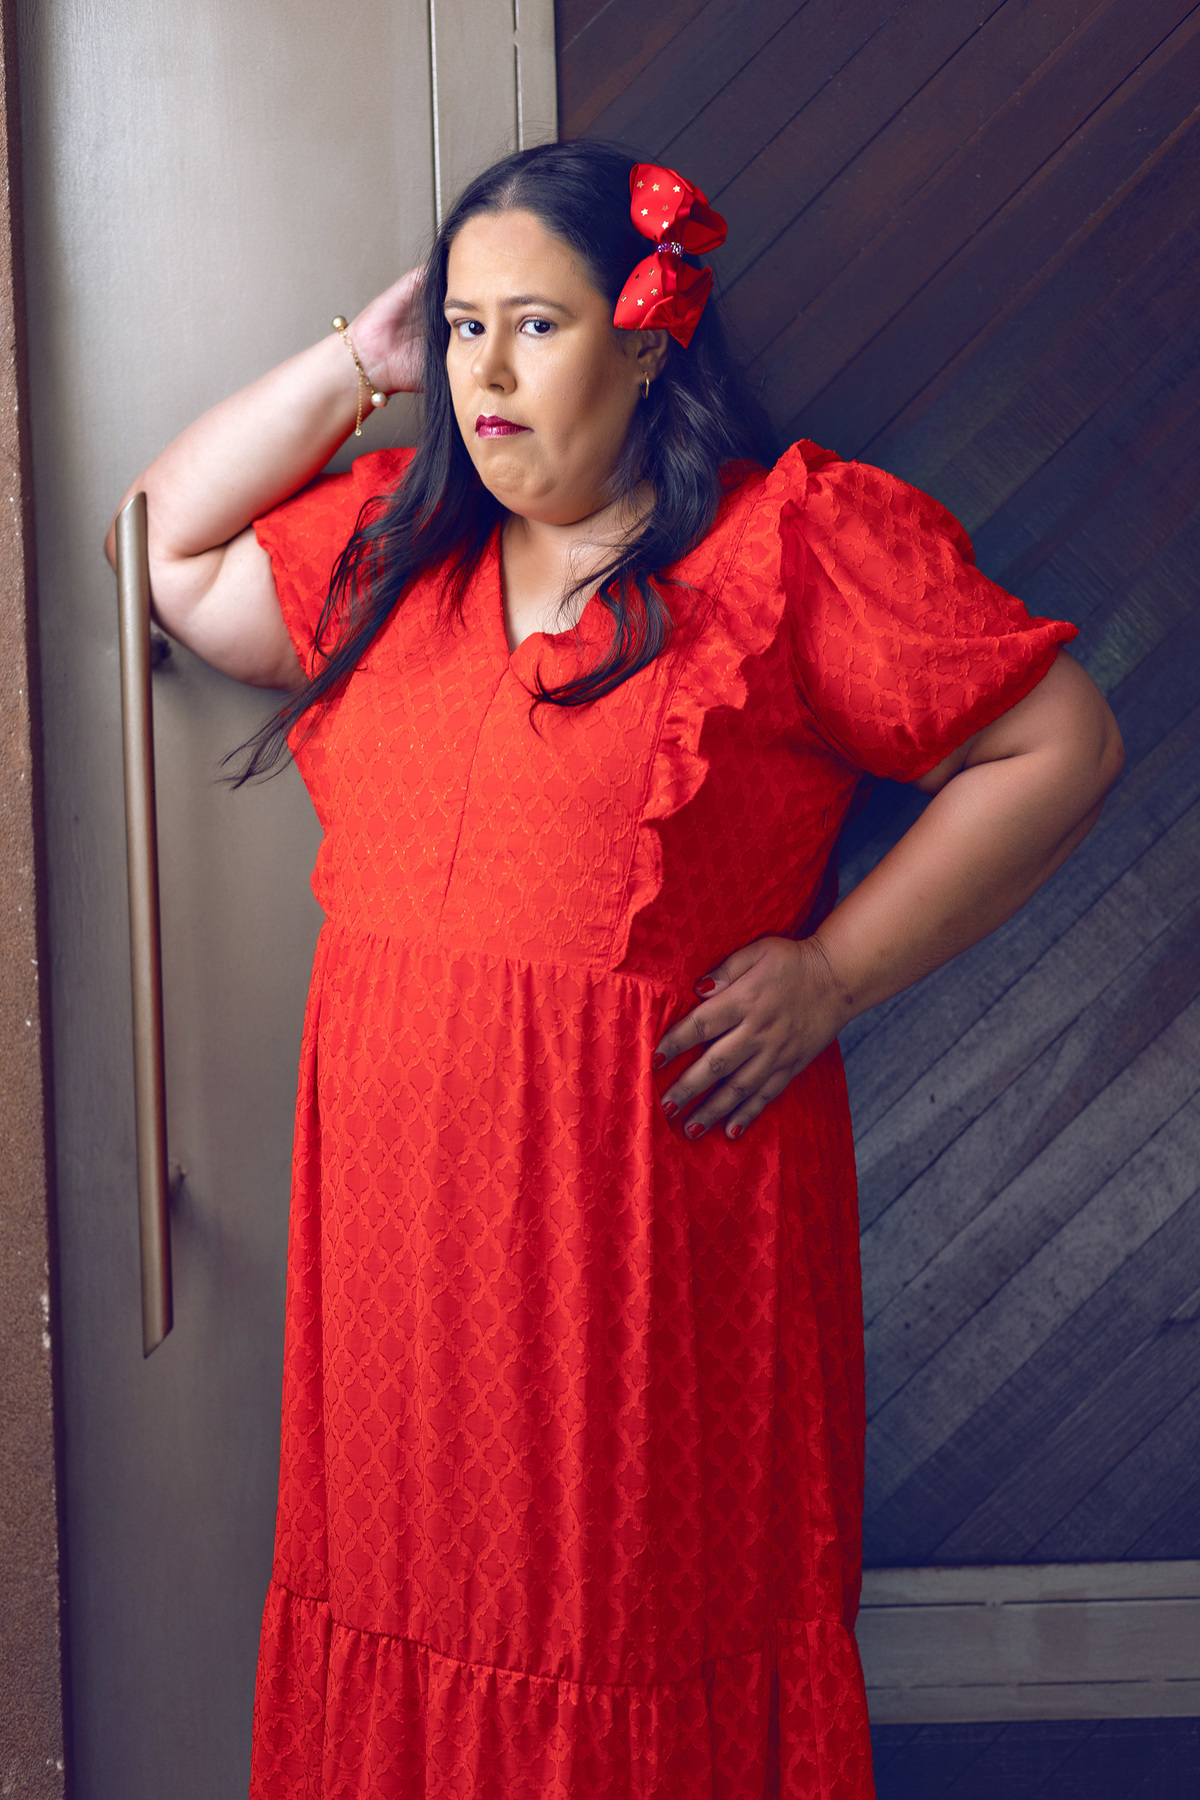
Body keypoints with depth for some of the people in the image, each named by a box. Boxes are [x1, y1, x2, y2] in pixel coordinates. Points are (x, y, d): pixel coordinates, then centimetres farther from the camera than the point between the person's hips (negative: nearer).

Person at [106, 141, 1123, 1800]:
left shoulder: (803, 532, -6)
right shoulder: (396, 534, 12)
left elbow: (1057, 744, -7)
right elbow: (169, 560, 16)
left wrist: (832, 973, -12)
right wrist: (350, 366, 7)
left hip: (659, 1182, -5)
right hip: (402, 1194, 5)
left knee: (654, 1602, 7)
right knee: (420, 1571, 15)